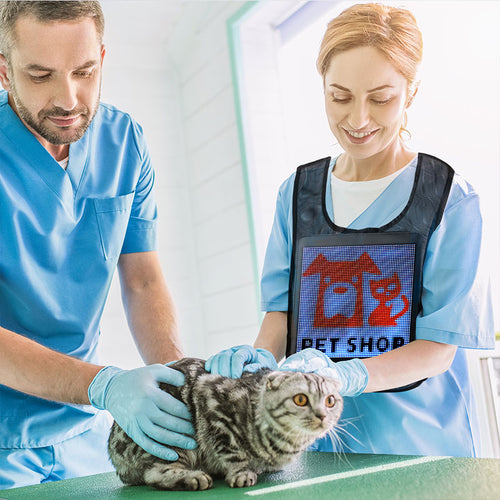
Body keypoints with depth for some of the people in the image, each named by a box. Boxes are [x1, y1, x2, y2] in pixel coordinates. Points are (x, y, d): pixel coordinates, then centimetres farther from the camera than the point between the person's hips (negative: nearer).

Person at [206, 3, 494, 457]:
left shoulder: (450, 198, -10)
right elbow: (281, 307, 2)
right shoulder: (297, 193, 4)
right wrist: (262, 357, -20)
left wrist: (347, 376, -30)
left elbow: (440, 347, -13)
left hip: (417, 442, -3)